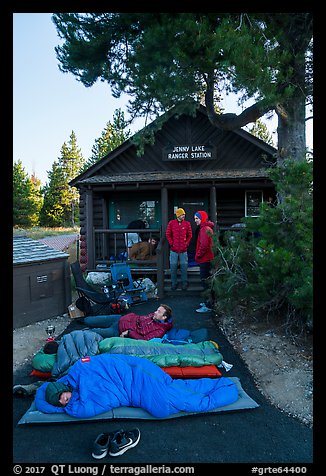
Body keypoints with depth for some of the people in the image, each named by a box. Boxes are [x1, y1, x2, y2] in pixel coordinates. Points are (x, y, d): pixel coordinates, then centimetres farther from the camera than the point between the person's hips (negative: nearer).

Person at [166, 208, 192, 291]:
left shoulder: (187, 223, 1)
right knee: (173, 267, 6)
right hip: (173, 250, 0)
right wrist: (171, 243, -2)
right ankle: (174, 283, 19)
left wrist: (186, 244, -1)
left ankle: (184, 284, 16)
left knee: (184, 267, 4)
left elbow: (190, 235, 8)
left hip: (183, 250, 0)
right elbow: (168, 234, 5)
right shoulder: (171, 223, 0)